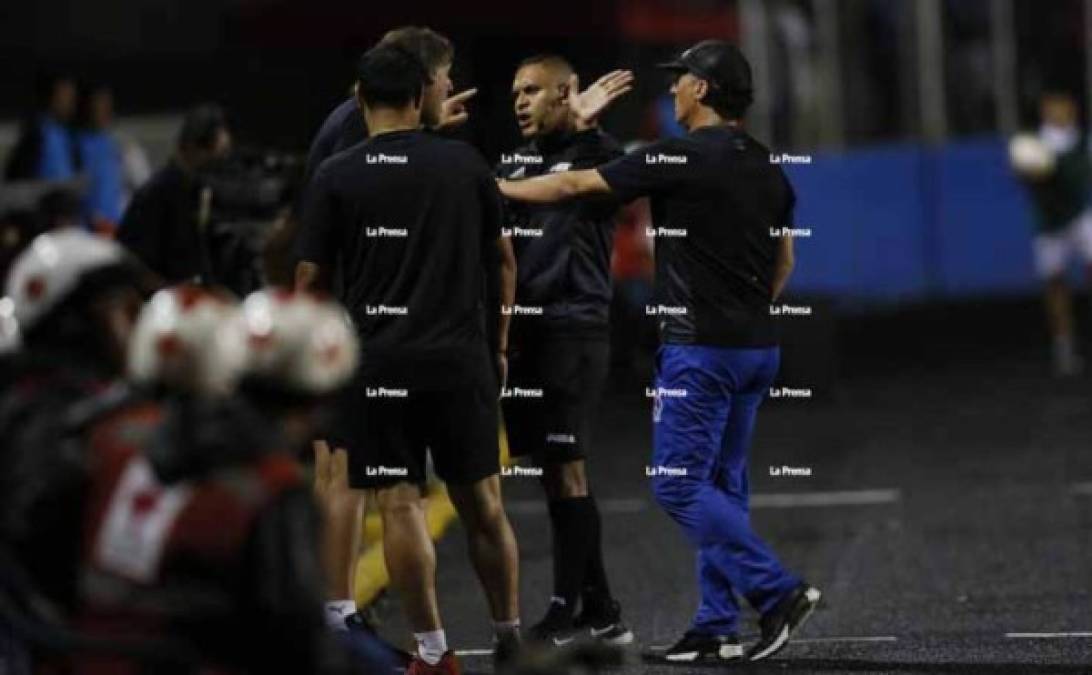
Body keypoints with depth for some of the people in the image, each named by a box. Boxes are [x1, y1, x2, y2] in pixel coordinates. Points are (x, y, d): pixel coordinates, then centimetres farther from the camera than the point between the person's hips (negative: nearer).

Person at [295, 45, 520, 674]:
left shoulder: (336, 176, -3)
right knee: (481, 499, 12)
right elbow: (504, 258, 12)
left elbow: (310, 280, -1)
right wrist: (500, 341, 24)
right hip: (461, 357, 2)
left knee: (400, 503, 0)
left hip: (379, 362, -2)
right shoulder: (465, 163, 3)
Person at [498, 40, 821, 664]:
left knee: (680, 484, -5)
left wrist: (501, 189, 10)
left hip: (701, 350, -8)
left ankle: (778, 591, -13)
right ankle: (719, 628, 10)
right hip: (758, 348, 8)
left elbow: (574, 185, -3)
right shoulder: (768, 168, 11)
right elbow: (784, 262, 21)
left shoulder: (680, 160, -11)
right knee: (722, 485, 11)